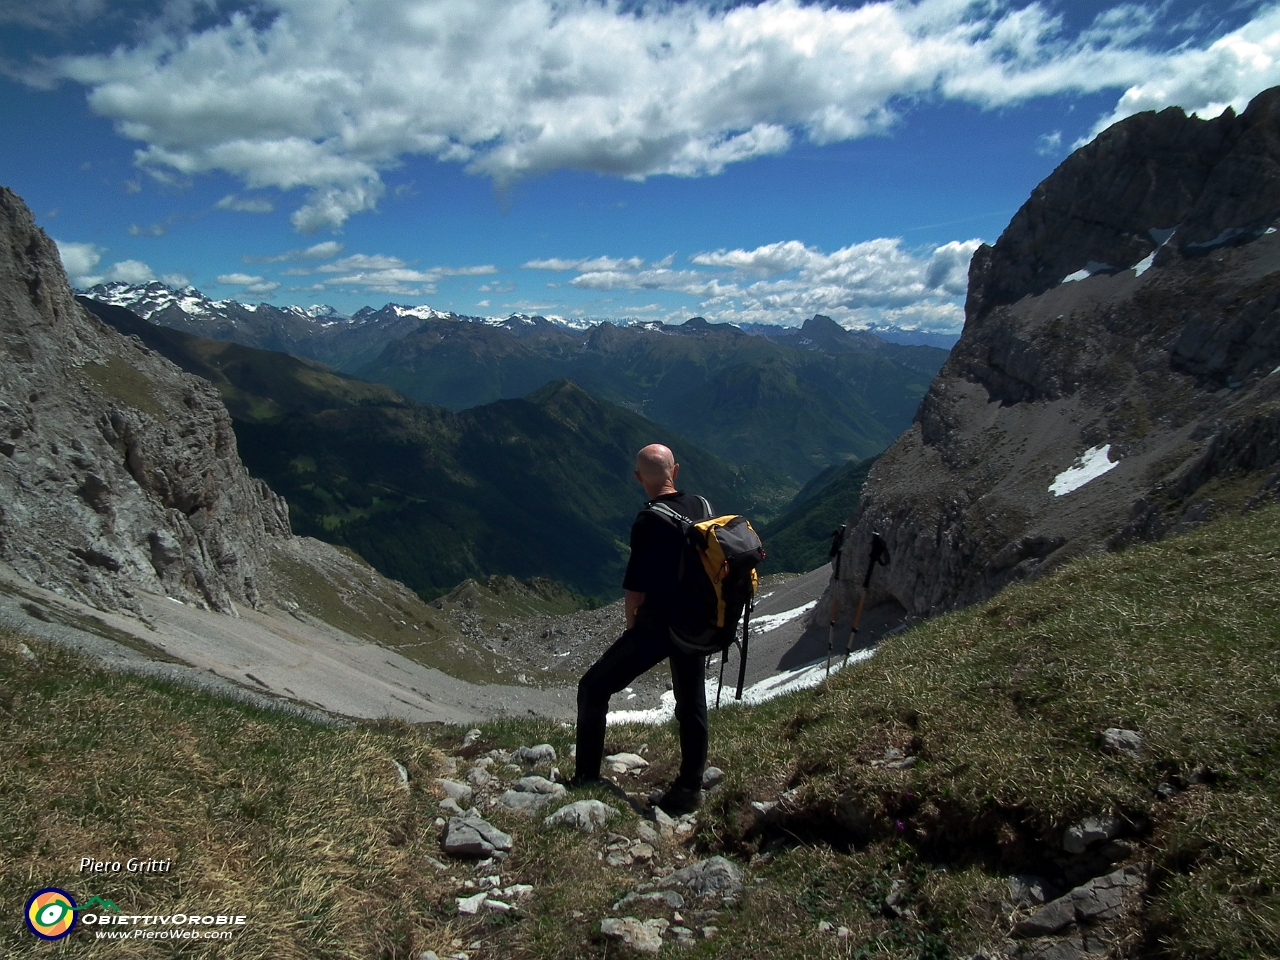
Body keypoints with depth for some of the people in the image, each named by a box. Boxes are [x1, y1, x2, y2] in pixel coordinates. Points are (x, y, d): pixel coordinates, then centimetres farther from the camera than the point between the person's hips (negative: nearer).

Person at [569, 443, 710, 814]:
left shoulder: (648, 522, -18)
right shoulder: (704, 508, 0)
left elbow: (634, 587, -14)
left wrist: (632, 625, 4)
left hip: (655, 627, -6)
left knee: (593, 688, 8)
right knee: (692, 706, 17)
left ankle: (588, 776, 11)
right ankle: (689, 790, 24)